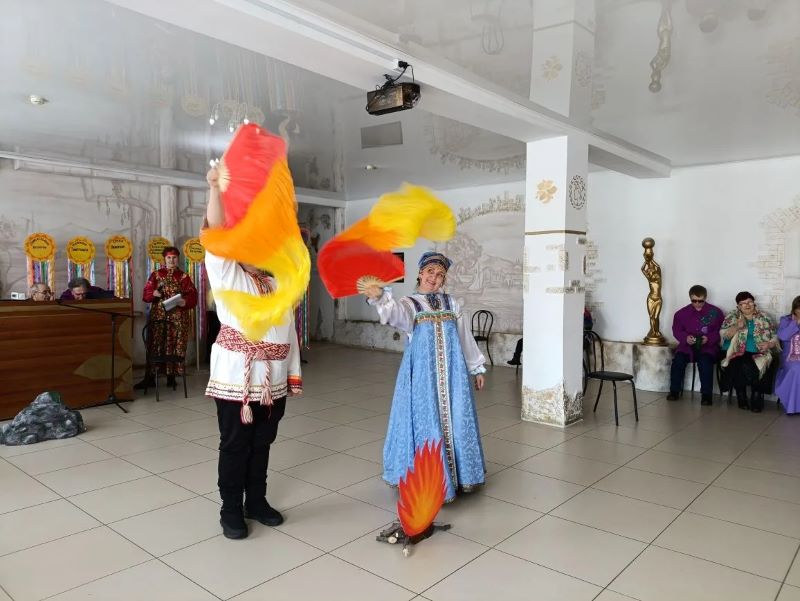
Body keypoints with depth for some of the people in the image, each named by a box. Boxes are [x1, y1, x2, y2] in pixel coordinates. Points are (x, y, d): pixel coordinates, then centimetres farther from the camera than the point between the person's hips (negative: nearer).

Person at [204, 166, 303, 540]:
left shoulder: (278, 285, 13)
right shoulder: (227, 276, -1)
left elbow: (289, 331, 14)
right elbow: (216, 233, -17)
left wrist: (294, 374, 12)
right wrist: (215, 187, -26)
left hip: (273, 380, 5)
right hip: (236, 377, -5)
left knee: (262, 443, 15)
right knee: (235, 445, 5)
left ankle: (256, 502, 30)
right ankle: (231, 510, 20)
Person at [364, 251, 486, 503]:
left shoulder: (451, 304, 10)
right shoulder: (410, 303, -2)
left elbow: (465, 338, 17)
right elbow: (395, 312, -28)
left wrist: (476, 368, 19)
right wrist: (379, 296, -49)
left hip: (452, 373, 4)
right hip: (423, 374, -4)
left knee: (456, 421, 11)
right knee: (426, 422, 0)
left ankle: (458, 473, 28)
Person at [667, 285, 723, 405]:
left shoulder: (716, 312, 3)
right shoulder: (681, 313, 8)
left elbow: (719, 331, 1)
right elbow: (676, 331, 8)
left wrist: (708, 339, -17)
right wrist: (686, 338, -13)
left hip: (708, 347, -2)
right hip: (687, 346, 2)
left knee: (705, 361, -33)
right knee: (678, 359, -25)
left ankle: (706, 394, -20)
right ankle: (674, 390, -10)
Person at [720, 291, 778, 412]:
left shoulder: (764, 319, 12)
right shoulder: (732, 316, 9)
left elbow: (775, 338, 14)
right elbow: (723, 335, 0)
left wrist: (769, 344, -8)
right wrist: (737, 327, -16)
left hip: (758, 354, 0)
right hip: (736, 353, 0)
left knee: (748, 367, -33)